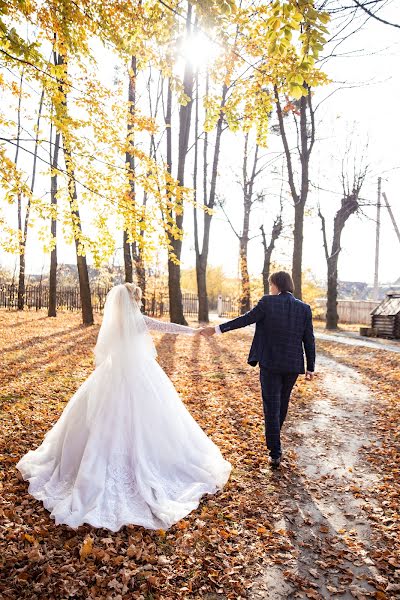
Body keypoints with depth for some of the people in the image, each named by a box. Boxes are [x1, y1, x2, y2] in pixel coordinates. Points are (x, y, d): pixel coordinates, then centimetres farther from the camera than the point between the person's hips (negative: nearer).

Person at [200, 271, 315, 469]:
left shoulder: (267, 303, -10)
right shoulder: (304, 308, 1)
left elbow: (244, 320, -11)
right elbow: (309, 340, 2)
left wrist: (217, 329, -5)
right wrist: (310, 367, 10)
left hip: (270, 363, -4)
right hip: (293, 365, 4)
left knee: (271, 407, 3)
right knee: (282, 403, 22)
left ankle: (275, 453, 4)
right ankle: (274, 439, 42)